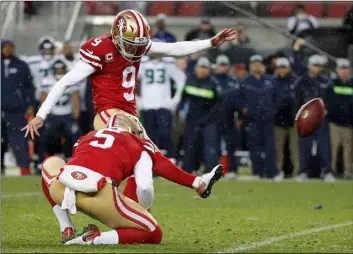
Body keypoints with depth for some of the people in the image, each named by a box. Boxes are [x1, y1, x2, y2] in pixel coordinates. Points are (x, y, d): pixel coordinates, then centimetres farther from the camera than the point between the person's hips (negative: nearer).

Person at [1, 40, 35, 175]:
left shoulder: (21, 66, 7)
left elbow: (29, 87, 9)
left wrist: (30, 106, 2)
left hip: (16, 112, -2)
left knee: (19, 141, -7)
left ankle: (25, 168, -9)